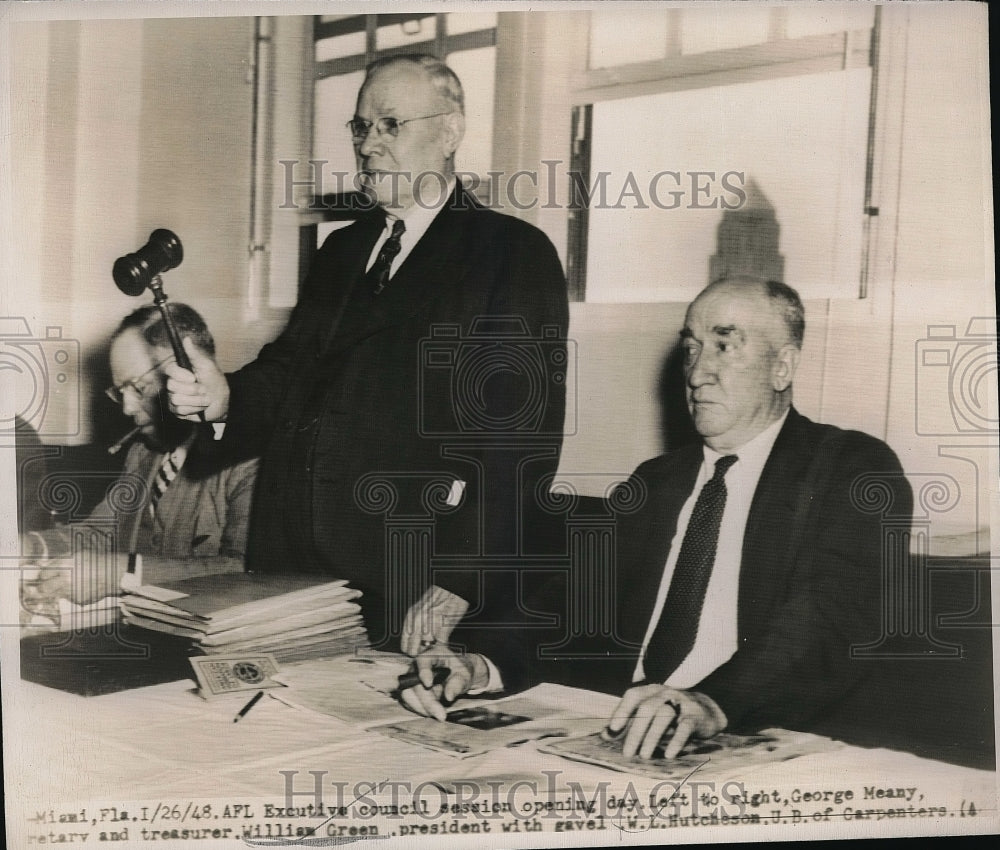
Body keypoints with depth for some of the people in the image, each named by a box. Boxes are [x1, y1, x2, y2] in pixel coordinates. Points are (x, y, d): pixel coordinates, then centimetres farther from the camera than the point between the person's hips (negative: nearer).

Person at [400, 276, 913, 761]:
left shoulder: (856, 471, 0)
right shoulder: (654, 483, 18)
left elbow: (832, 619, -17)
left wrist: (716, 703, -35)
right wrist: (487, 665, -14)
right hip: (625, 746, 5)